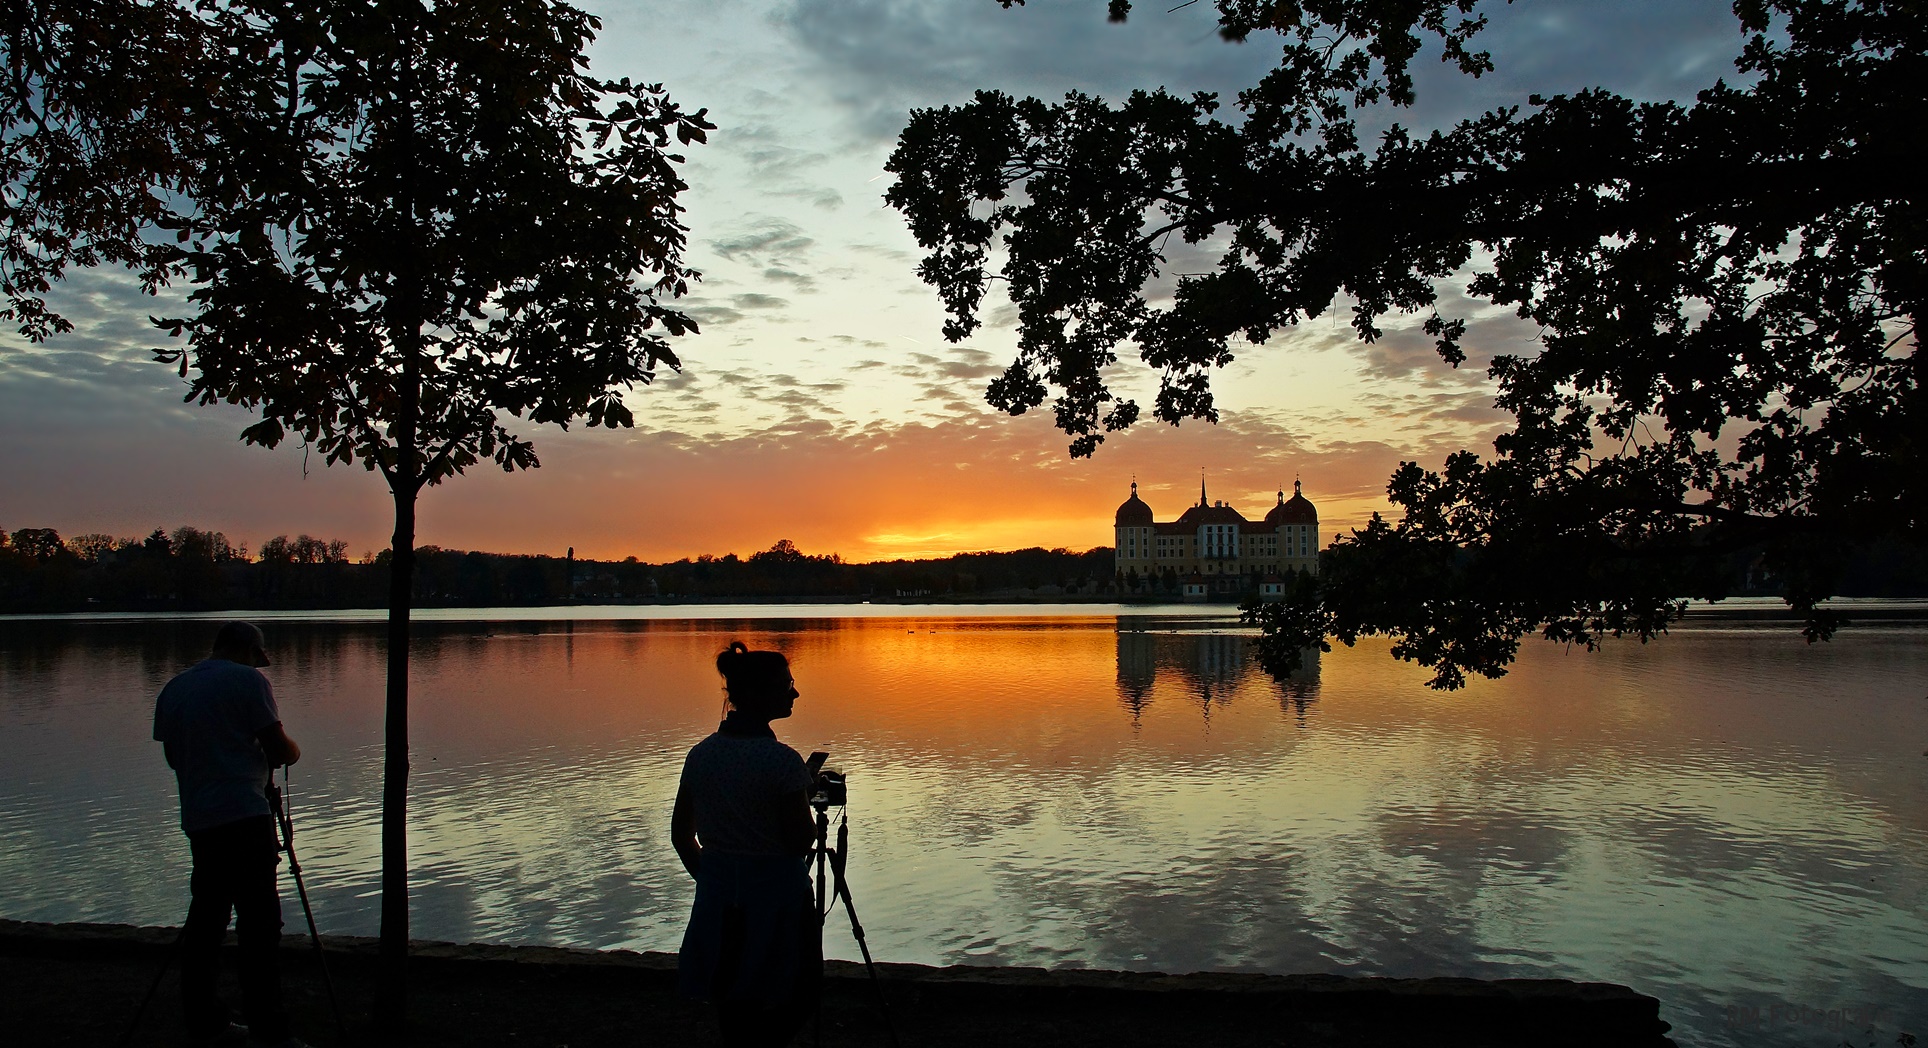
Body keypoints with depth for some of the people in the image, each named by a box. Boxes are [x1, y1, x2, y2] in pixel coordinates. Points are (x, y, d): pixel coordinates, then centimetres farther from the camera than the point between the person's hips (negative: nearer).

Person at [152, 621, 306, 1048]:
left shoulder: (172, 689, 15)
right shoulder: (247, 680, -5)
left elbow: (173, 756, 22)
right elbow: (278, 748, -5)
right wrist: (294, 752, 16)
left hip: (198, 820, 7)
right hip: (244, 817, -7)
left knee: (205, 921, 13)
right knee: (259, 924, -6)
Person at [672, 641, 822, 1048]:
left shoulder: (701, 754, 1)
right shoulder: (781, 760, -18)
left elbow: (681, 835, 8)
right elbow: (800, 842, -15)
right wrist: (809, 795, -1)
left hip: (718, 900, 6)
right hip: (776, 898, -6)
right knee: (791, 1005, 11)